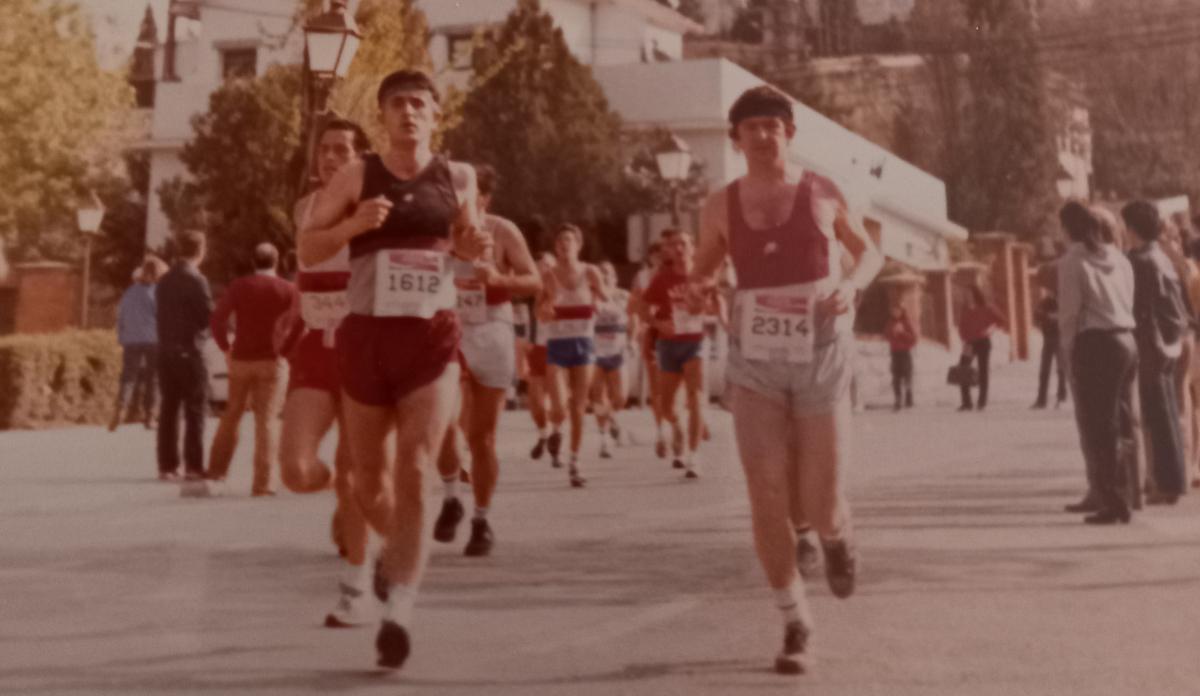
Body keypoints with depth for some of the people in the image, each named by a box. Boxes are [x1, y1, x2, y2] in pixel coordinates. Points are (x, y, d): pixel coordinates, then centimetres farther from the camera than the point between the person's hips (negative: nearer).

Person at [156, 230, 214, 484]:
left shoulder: (164, 281, 12)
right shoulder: (196, 280, -13)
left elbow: (159, 315, 16)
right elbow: (209, 316, -13)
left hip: (165, 352, 7)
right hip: (189, 352, -7)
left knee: (169, 410, 12)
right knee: (195, 413, -5)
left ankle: (167, 466, 18)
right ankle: (194, 470, -8)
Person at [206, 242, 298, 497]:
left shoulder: (238, 286, 3)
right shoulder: (287, 289, 0)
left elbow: (218, 318, -6)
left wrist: (225, 348, 4)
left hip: (240, 359, 2)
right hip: (270, 360, -2)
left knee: (232, 413, 18)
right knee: (267, 419, -2)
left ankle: (217, 468, 21)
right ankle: (261, 482, -6)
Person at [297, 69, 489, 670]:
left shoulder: (457, 178, 6)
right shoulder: (356, 177, 1)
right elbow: (307, 251, -1)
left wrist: (474, 248, -2)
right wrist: (354, 223, -19)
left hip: (432, 337, -1)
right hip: (366, 335, 1)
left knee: (414, 472, -14)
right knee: (368, 478, 11)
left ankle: (399, 609, -13)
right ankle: (397, 546, 43)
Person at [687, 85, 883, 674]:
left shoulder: (823, 193, -1)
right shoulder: (721, 207, 1)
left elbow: (870, 251, 12)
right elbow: (704, 268, 15)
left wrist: (852, 283, -10)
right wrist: (696, 290, -10)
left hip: (822, 361, -1)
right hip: (755, 364, 1)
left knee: (820, 505, -1)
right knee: (767, 501, -6)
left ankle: (838, 537, 39)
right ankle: (795, 620, 13)